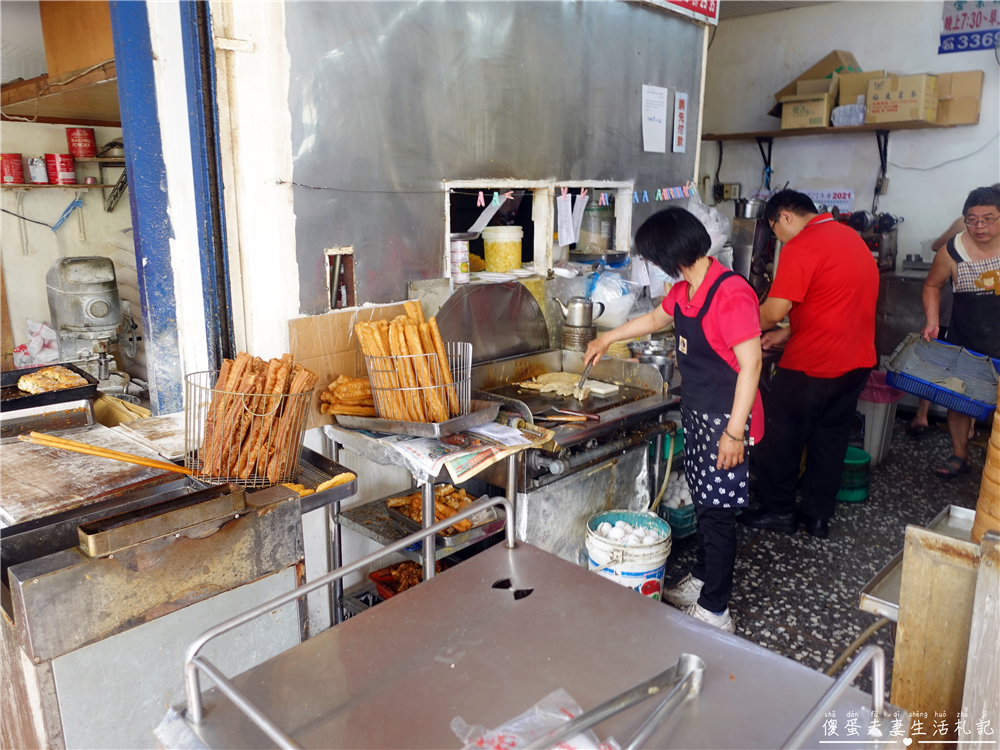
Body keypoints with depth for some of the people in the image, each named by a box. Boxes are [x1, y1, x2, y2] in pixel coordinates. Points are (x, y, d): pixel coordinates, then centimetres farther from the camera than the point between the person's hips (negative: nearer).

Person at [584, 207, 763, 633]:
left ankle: (715, 611, 14)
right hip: (696, 412, 9)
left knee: (718, 512, 0)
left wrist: (735, 430, -24)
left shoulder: (730, 294, -23)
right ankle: (701, 581, 37)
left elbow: (751, 363, -24)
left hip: (725, 421, -9)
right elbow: (656, 318, 27)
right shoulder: (684, 290, 7)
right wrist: (608, 338, 35)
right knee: (703, 501, 20)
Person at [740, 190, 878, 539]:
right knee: (830, 438, 17)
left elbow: (774, 310, -21)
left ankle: (778, 511, 20)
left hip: (813, 365, -9)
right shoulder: (850, 236, 14)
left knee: (781, 435, 8)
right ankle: (818, 516, 26)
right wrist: (788, 333, 15)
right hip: (857, 360, 9)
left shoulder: (801, 247, -16)